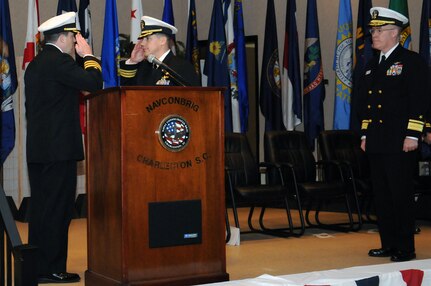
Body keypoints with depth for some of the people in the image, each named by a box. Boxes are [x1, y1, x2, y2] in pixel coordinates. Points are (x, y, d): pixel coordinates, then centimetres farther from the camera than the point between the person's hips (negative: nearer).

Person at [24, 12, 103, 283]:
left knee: (41, 208, 12)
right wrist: (88, 55, -4)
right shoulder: (59, 61, -12)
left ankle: (37, 266, 17)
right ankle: (52, 269, -1)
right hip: (59, 148, -10)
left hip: (37, 148, 10)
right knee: (57, 209, -5)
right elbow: (94, 82, -20)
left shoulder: (35, 64, 18)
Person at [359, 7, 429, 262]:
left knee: (402, 195, -3)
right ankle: (388, 244, 19)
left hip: (400, 143, -7)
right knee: (381, 196, 10)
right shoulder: (372, 65, 17)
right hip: (376, 143, 8)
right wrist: (365, 134, 16)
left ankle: (406, 248, 5)